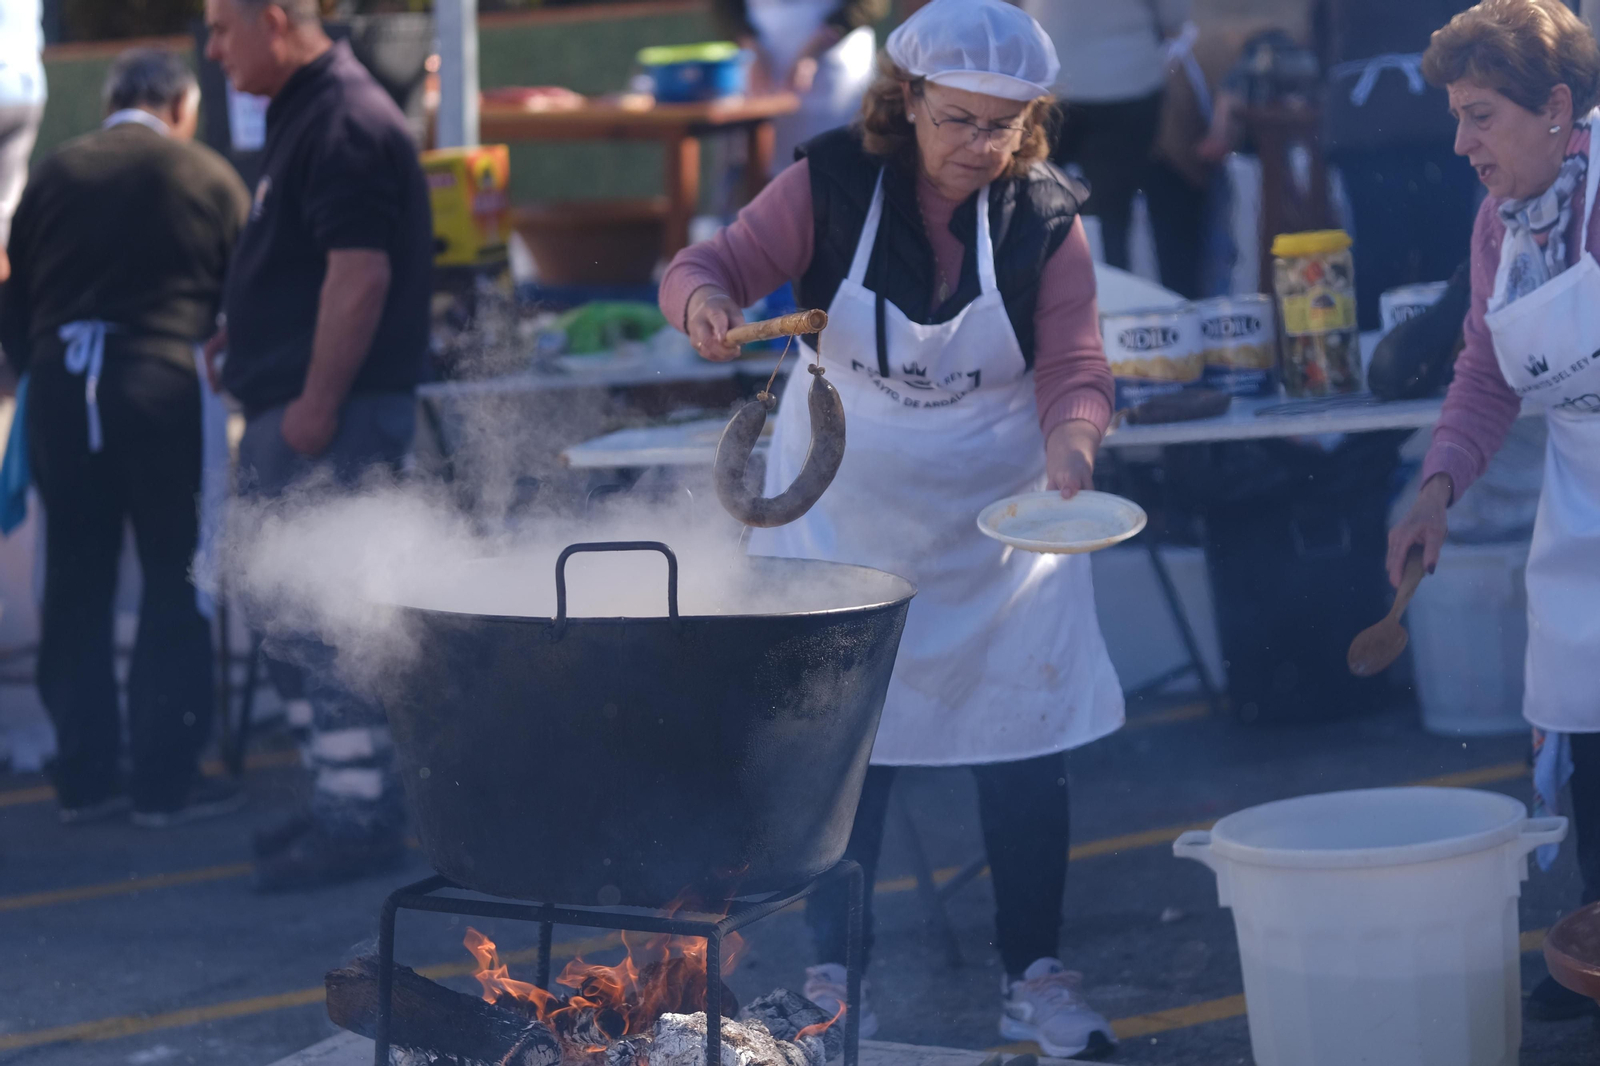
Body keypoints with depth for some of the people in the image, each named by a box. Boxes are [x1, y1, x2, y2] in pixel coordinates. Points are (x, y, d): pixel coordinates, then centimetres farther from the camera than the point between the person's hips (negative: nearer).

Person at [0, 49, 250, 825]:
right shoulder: (208, 178, 3)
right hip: (161, 384, -3)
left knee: (75, 588, 10)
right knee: (175, 587, 4)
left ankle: (83, 777, 15)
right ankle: (165, 781, 5)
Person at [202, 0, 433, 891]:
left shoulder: (347, 124, -15)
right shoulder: (306, 115, 17)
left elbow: (360, 271, -22)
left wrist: (316, 402, -23)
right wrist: (247, 331, 21)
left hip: (336, 417, -11)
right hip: (297, 410, 11)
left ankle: (359, 818, -4)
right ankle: (349, 800, 23)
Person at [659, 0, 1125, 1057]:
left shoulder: (1045, 218, -9)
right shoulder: (832, 182, -11)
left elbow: (1075, 367, -8)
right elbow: (712, 265, -8)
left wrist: (1072, 441, -30)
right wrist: (703, 301, -32)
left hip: (995, 520, 1)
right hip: (843, 512, 0)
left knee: (1027, 751, 1)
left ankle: (1037, 977, 16)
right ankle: (833, 972, 19)